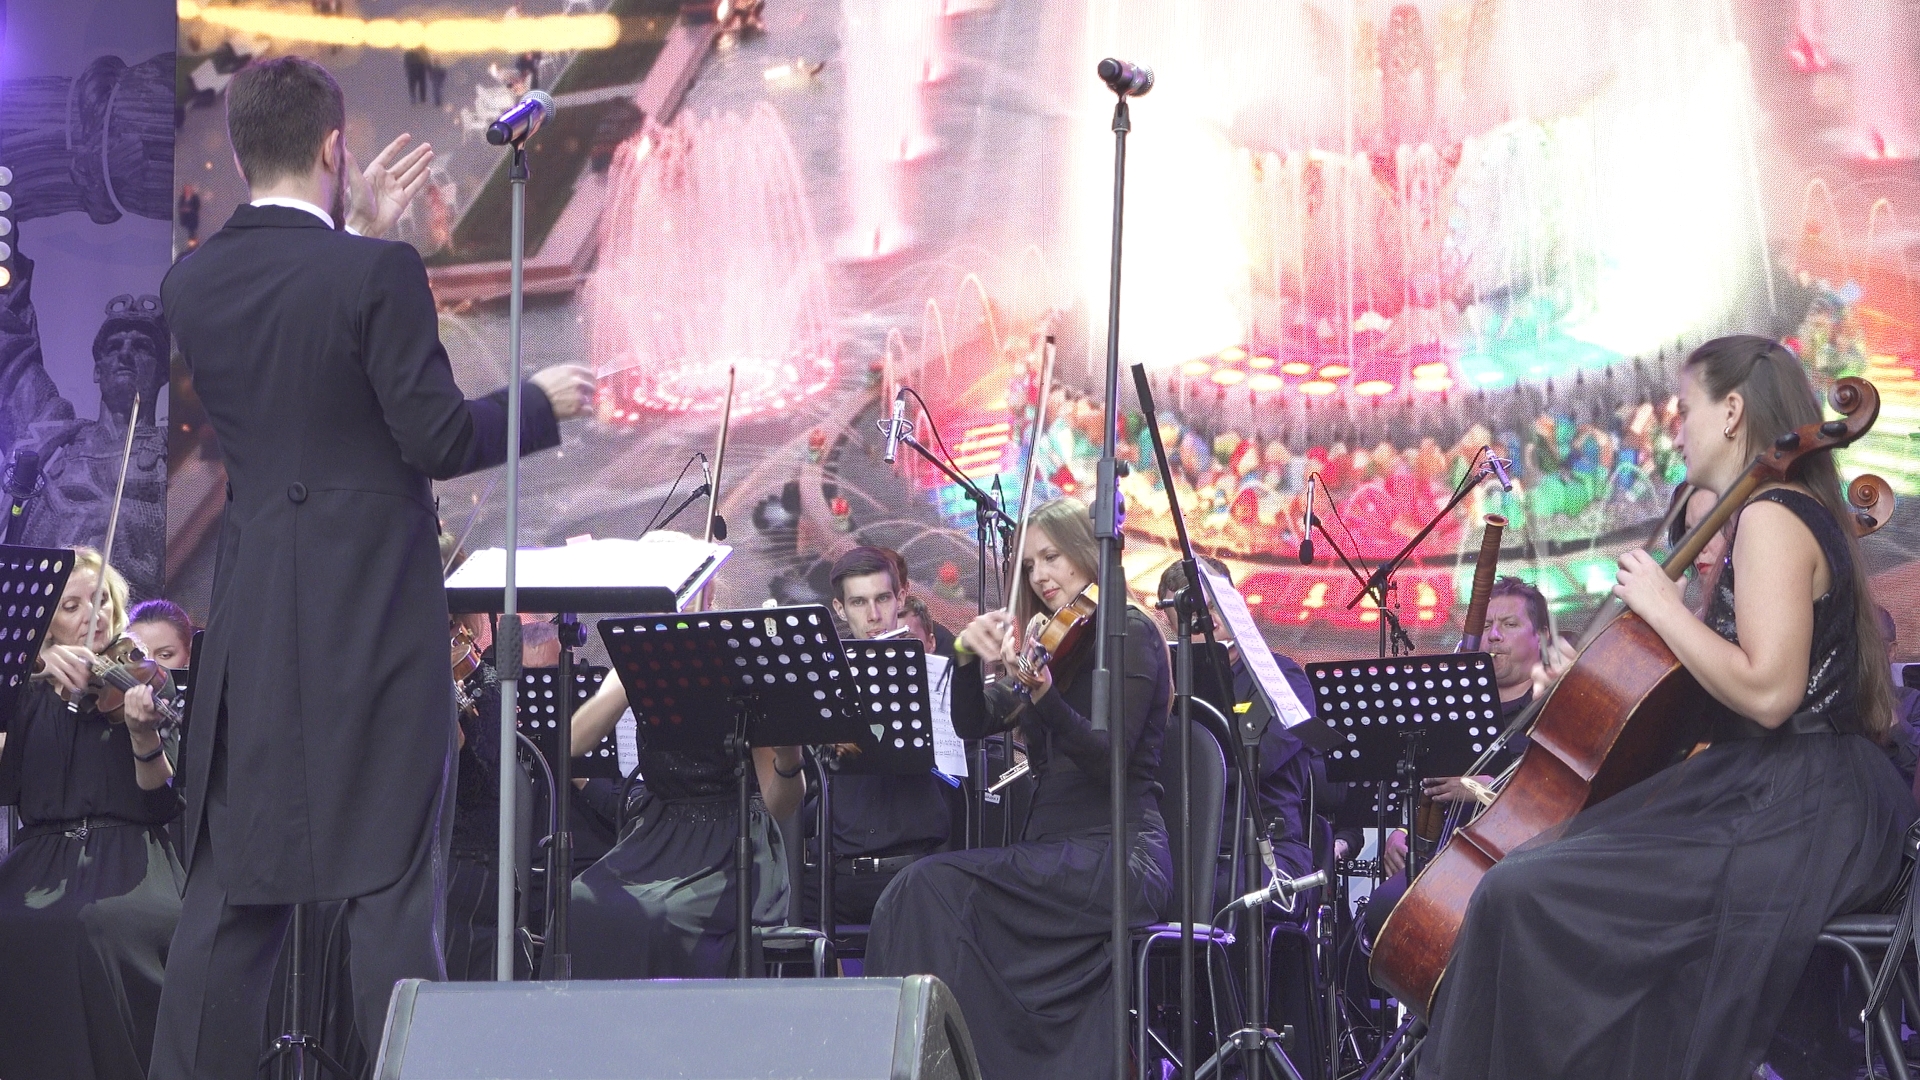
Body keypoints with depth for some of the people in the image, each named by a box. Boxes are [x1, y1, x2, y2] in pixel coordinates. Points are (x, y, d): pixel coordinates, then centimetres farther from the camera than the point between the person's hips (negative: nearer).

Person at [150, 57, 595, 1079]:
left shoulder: (190, 286, 5)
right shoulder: (380, 274, -12)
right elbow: (438, 438, -13)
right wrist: (541, 401, 4)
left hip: (252, 620, 5)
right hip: (376, 611, -5)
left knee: (232, 885, 9)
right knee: (394, 880, 0)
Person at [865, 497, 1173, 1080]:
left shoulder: (1129, 633, -3)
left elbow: (1111, 754, -15)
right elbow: (972, 725, 16)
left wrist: (1043, 692, -31)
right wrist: (969, 655, -2)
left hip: (1116, 856, -7)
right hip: (1054, 849, 7)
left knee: (932, 890, -24)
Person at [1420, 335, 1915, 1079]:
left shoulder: (1771, 516, -14)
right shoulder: (1798, 515, 17)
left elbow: (1769, 691, -26)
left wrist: (1663, 605, -14)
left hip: (1789, 820, -11)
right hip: (1779, 795, 11)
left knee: (1521, 897, -17)